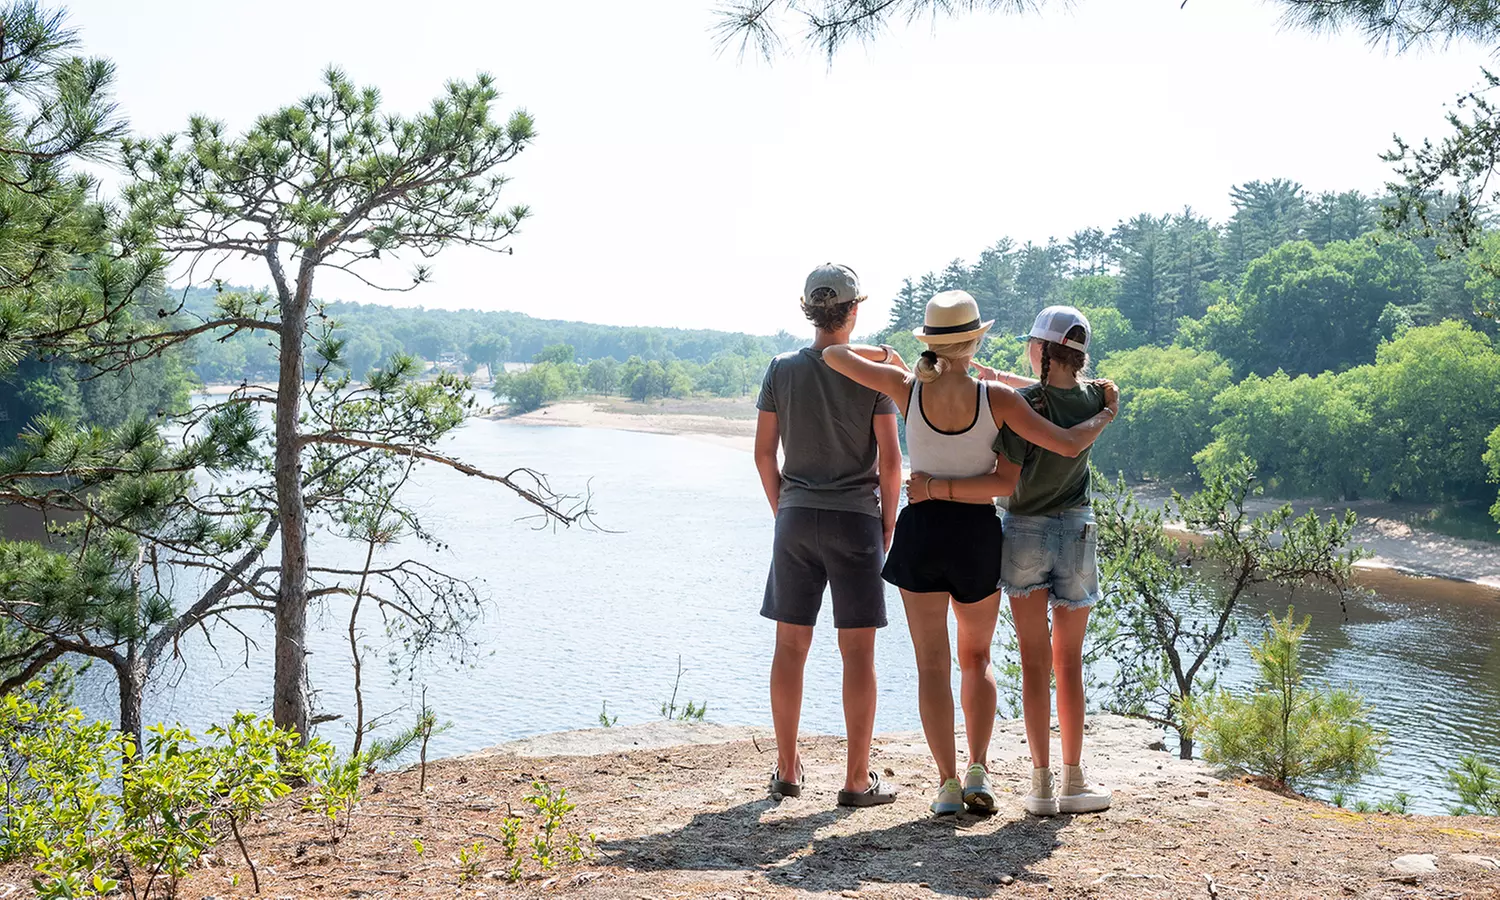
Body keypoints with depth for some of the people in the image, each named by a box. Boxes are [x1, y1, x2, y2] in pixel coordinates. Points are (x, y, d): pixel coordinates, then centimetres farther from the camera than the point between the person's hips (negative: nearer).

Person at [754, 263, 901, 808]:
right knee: (858, 652, 2)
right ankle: (858, 780, 5)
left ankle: (787, 769, 18)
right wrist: (888, 522, 4)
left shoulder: (783, 371, 2)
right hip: (856, 519, -3)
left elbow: (764, 453, 3)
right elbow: (890, 459, -8)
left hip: (796, 518, 3)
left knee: (790, 646, 10)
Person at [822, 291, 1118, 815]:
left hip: (921, 532, 0)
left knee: (932, 664, 6)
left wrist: (882, 355, 20)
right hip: (978, 534, 0)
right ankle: (979, 771, 5)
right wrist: (1104, 416, 8)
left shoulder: (907, 389, -7)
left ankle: (948, 783, 1)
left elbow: (832, 355, 3)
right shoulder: (997, 398, -11)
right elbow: (1068, 445, -12)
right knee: (976, 658, 18)